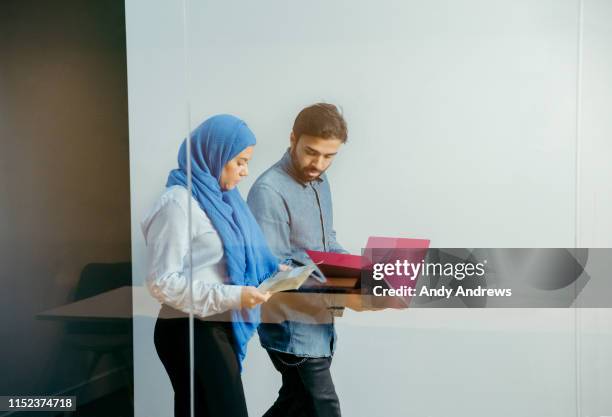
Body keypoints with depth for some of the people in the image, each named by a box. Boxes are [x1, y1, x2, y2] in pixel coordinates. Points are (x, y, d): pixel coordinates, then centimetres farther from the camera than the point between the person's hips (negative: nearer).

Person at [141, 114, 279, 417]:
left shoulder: (221, 197, 11)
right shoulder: (178, 202, -15)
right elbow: (162, 281, -18)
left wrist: (271, 273, 1)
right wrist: (231, 297, -22)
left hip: (222, 327, 8)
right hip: (190, 332, -8)